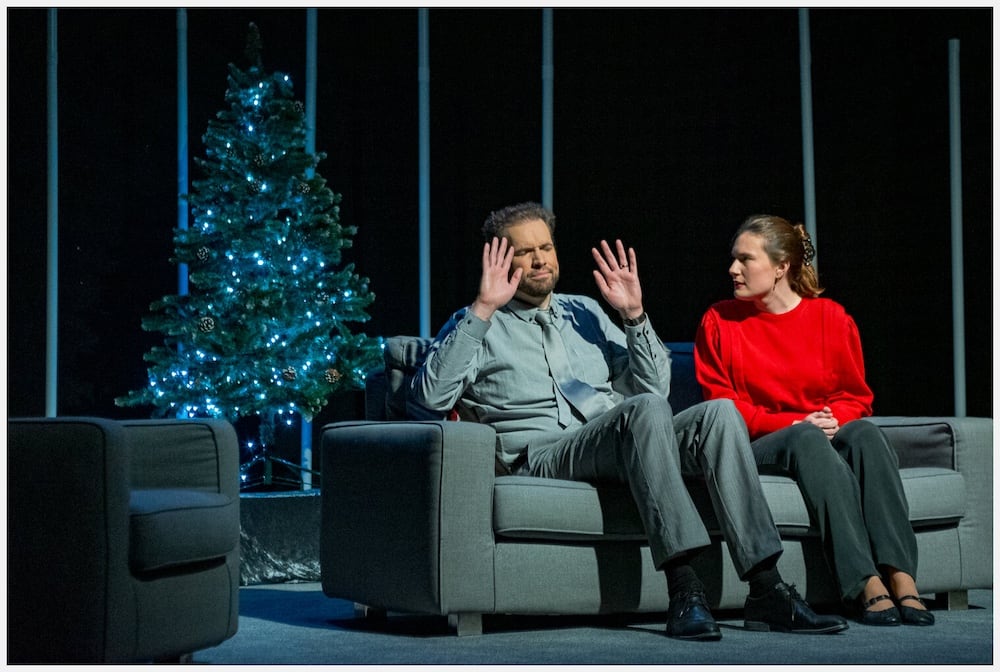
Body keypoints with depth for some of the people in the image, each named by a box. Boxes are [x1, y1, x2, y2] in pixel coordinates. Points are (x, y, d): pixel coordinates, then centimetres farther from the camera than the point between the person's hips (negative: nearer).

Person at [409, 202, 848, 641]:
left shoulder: (584, 312, 27)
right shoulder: (476, 327, 13)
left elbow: (656, 386, 23)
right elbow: (429, 397, -7)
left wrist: (634, 316, 10)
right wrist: (483, 309, -9)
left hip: (625, 446, 5)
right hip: (541, 454, -5)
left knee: (718, 412, -23)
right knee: (645, 408, -35)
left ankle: (766, 590, -32)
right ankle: (684, 589, -44)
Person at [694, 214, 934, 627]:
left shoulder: (831, 317, 9)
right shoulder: (719, 321, 6)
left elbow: (857, 396, 12)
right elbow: (721, 405, 1)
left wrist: (832, 419, -12)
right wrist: (793, 423, -12)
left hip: (829, 439, 2)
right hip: (757, 446, -2)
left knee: (864, 432, -32)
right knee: (807, 439, -35)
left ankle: (901, 578, -44)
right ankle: (866, 583, -48)